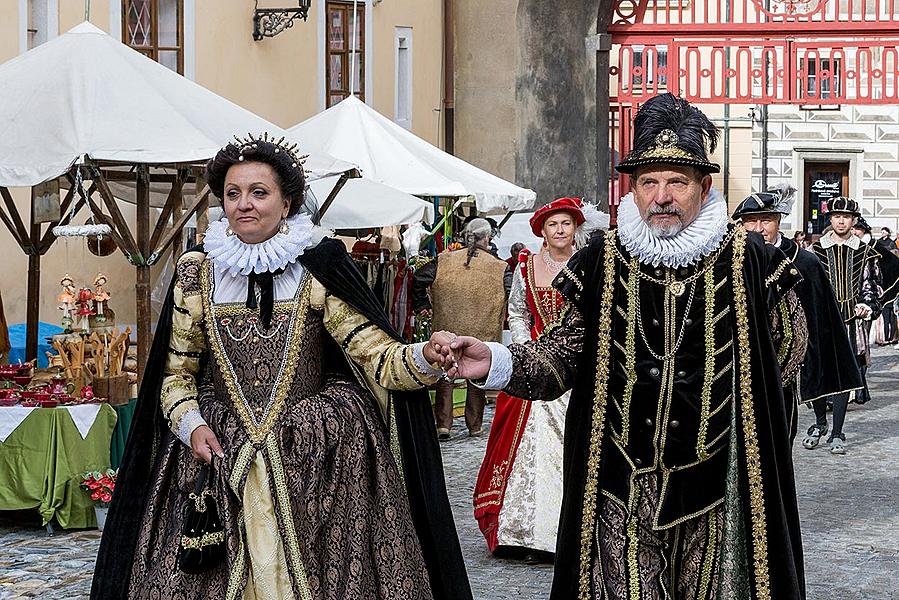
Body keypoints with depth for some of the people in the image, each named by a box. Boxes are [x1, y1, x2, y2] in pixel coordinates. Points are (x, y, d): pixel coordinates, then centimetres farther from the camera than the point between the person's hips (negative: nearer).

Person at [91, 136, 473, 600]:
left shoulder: (316, 269, -3)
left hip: (313, 456, -2)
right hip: (215, 455, 2)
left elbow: (377, 356, -9)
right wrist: (191, 424, -8)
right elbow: (177, 370, 10)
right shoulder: (197, 271, 3)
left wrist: (427, 358, -29)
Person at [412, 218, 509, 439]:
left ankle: (443, 424, 2)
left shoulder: (444, 261, -2)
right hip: (482, 332, -1)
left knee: (445, 375, 10)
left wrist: (421, 305, 8)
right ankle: (475, 425, 20)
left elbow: (419, 279, -3)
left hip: (447, 330, 1)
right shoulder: (499, 267, -6)